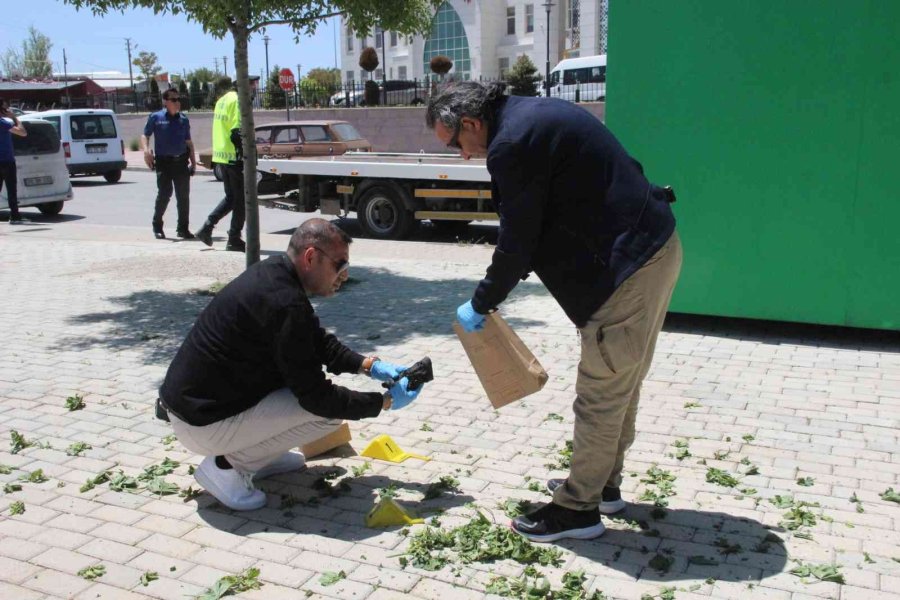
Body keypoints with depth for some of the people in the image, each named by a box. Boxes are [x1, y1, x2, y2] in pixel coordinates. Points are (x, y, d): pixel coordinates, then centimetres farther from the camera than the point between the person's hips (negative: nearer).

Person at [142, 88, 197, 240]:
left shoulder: (183, 119, 14)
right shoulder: (156, 117, 4)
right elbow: (145, 136, 5)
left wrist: (193, 161, 14)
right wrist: (146, 150, -14)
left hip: (181, 162, 4)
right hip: (163, 162, -3)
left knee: (183, 196, 2)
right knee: (164, 194, -9)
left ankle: (183, 228, 11)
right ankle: (157, 226, 9)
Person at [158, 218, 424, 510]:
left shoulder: (273, 272, 1)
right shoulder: (286, 303, -27)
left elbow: (320, 342, 15)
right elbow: (316, 397, -21)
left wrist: (370, 365, 3)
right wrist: (385, 401, -11)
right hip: (202, 423, -9)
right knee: (329, 411, -11)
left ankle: (252, 455, 15)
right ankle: (227, 465, -4)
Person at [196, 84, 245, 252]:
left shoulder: (222, 100, 16)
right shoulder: (238, 101, -12)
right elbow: (237, 132, -20)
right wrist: (245, 155, -18)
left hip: (221, 155, 9)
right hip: (234, 156, -9)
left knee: (230, 197, 19)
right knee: (241, 198, 1)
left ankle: (207, 227, 11)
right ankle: (234, 239, 4)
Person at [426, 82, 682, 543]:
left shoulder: (511, 144, -17)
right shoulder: (533, 115, 14)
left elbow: (516, 242, -13)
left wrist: (480, 305, 2)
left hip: (628, 267, -10)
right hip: (655, 247, 10)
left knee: (600, 392, 1)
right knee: (621, 384, 19)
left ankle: (578, 507, 14)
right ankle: (603, 483, 34)